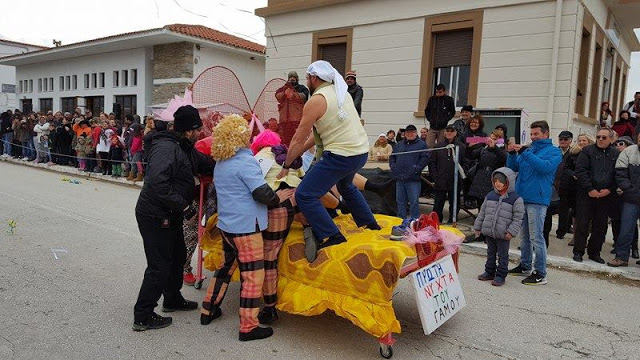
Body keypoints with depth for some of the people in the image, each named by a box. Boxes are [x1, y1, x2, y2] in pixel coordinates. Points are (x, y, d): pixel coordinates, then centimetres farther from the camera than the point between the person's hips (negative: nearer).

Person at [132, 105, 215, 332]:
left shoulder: (186, 149, 8)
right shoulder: (166, 148, -24)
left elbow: (208, 165, 16)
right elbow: (157, 185, -33)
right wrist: (184, 206, -28)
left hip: (170, 217, 11)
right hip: (155, 217, -11)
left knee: (177, 257, 23)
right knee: (159, 266, -3)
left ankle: (173, 300, 42)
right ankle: (142, 317, 11)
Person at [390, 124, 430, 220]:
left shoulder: (421, 144, 3)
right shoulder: (399, 144, 18)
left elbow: (425, 158, -6)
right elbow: (392, 156, 21)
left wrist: (417, 168, -15)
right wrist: (393, 166, 4)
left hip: (413, 179, -5)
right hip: (399, 178, 5)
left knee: (414, 201, -4)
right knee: (400, 201, 11)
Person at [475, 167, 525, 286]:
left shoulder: (516, 199, -8)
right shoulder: (490, 196, 6)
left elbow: (518, 217, -9)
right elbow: (482, 212, 12)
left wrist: (512, 232, -15)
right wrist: (478, 227, 11)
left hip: (503, 234, -5)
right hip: (488, 231, 5)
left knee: (502, 255, 6)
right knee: (490, 253, 17)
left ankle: (500, 275, 15)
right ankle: (489, 272, 29)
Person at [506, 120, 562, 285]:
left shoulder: (553, 151, -1)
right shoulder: (528, 149, 16)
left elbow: (546, 166, -21)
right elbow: (513, 167, 13)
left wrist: (524, 152, -22)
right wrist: (512, 154, -5)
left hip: (537, 199, -7)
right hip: (521, 197, 7)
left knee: (536, 237, -6)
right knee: (524, 235, 15)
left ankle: (540, 274, 1)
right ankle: (525, 266, 28)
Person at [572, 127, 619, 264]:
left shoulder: (616, 154, 8)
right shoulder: (588, 151, 0)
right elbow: (580, 171, -7)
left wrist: (609, 190, -8)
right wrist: (590, 189, -13)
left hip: (606, 196, 3)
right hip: (587, 195, -3)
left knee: (600, 226, 9)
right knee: (582, 224, 0)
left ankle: (594, 252, 22)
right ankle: (578, 251, 10)